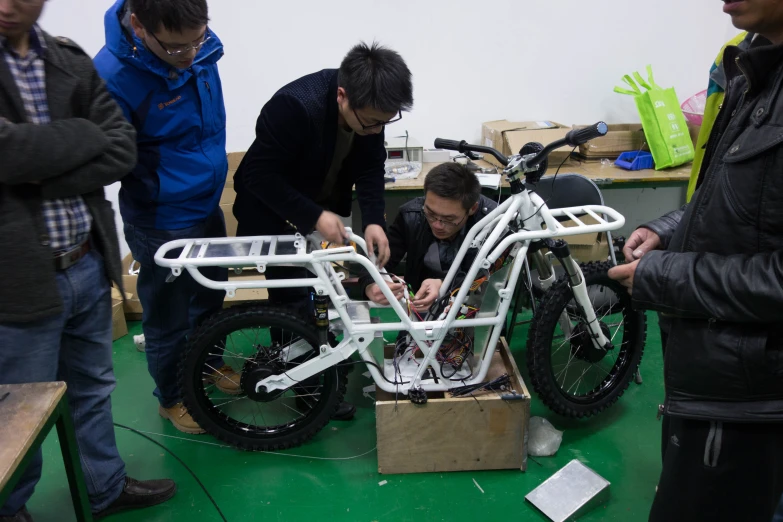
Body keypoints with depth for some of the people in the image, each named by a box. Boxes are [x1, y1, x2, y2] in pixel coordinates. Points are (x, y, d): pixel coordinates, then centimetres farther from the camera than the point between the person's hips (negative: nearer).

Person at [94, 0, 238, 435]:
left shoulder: (200, 44, -9)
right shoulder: (112, 77, -30)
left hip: (209, 207, 7)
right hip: (164, 225, -6)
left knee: (210, 299, 26)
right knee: (168, 321, 14)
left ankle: (209, 363, 52)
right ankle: (171, 398, 39)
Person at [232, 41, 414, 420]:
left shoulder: (369, 108, -17)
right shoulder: (295, 106, -36)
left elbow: (371, 166, -7)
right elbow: (260, 174, -29)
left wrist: (374, 220, -22)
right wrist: (314, 216, -34)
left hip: (324, 207, 6)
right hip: (272, 213, -6)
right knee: (293, 299, -2)